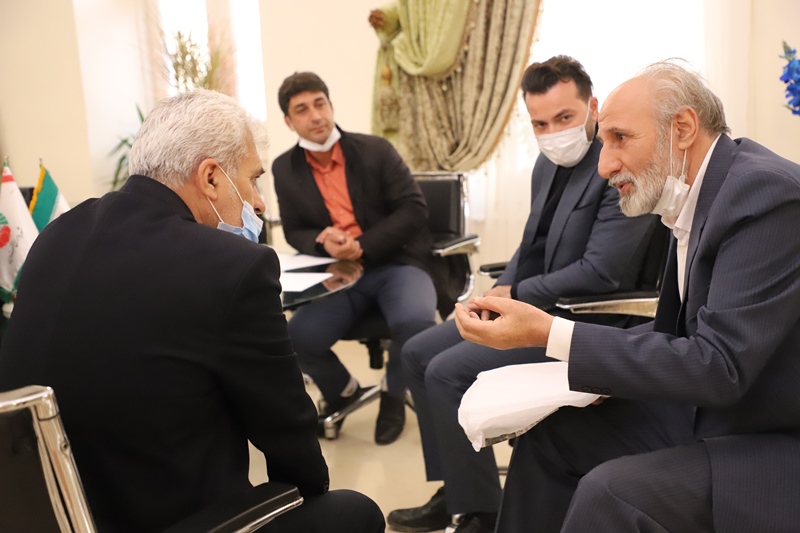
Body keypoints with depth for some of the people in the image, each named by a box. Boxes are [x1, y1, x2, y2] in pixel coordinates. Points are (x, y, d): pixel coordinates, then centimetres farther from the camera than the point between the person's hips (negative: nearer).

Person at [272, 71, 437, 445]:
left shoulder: (375, 150, -2)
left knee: (415, 322, -34)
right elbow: (294, 232, 10)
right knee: (298, 338, -23)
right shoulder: (285, 169, 5)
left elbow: (414, 209, -5)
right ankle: (342, 390, 15)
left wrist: (363, 245, -18)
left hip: (396, 263, -2)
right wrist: (322, 241, -15)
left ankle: (393, 392, 3)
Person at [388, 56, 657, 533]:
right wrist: (498, 292, -2)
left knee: (448, 371, -19)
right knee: (418, 353, 8)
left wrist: (515, 295, -16)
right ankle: (454, 488, 17)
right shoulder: (549, 164, 9)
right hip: (534, 305, 10)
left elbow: (601, 272, -25)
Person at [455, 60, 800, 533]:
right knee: (548, 434, 3)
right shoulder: (699, 193, 4)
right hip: (714, 413, 8)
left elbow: (718, 366, -28)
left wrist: (549, 333, -28)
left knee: (611, 491, -26)